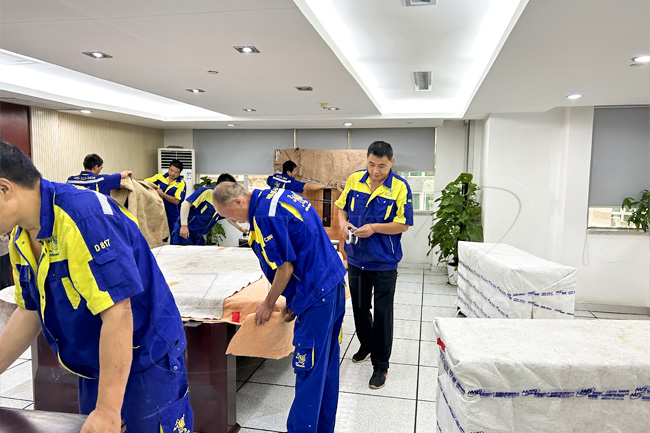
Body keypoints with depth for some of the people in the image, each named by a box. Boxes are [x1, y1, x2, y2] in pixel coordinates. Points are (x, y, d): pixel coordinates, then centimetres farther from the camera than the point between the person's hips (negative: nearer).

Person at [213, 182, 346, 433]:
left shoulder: (265, 215, -18)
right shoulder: (277, 195, 11)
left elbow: (285, 268, -15)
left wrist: (268, 304, 1)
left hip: (317, 296, -10)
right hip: (335, 285, 10)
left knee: (309, 372, 2)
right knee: (327, 367, 19)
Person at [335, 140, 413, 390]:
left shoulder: (400, 187, -12)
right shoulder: (354, 180, -1)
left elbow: (404, 224, -10)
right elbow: (342, 207, 11)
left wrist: (374, 228, -22)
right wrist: (343, 222, -10)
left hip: (384, 263, -4)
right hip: (356, 259, 4)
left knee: (382, 314, 5)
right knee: (359, 308, 19)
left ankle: (380, 366, 20)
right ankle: (366, 345, 44)